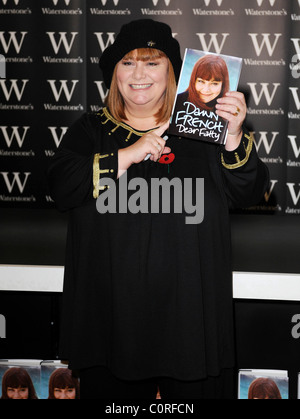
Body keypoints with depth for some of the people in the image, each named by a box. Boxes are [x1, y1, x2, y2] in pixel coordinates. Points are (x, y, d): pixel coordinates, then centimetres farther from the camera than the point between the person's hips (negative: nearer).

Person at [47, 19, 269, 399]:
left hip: (188, 305, -1)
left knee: (192, 389, 9)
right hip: (110, 306, 1)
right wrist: (128, 155, -15)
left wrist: (235, 138, -21)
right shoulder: (90, 131, 9)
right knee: (112, 388, 12)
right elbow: (60, 187, -5)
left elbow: (249, 193, -3)